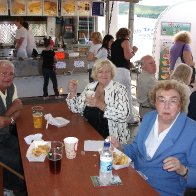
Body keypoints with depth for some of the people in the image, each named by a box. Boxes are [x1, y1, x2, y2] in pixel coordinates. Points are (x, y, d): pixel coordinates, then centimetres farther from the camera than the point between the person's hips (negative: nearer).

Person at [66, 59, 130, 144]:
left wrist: (100, 105, -28)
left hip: (111, 137, -4)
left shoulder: (119, 89, -7)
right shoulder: (90, 87, 6)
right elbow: (76, 109, 10)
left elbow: (123, 115, -20)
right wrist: (72, 92, -6)